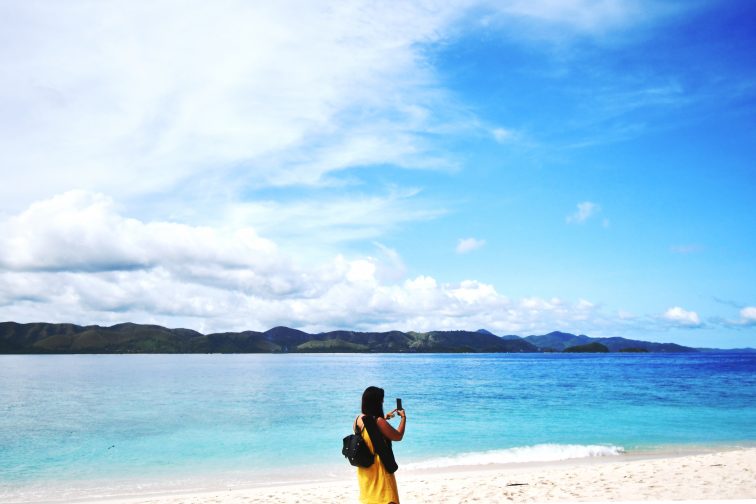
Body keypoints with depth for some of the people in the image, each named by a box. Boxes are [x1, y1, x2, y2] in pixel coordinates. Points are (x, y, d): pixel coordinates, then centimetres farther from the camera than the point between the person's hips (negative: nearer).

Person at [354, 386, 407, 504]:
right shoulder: (379, 422, -24)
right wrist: (403, 417, 2)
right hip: (379, 470, -7)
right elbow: (398, 436, -10)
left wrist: (384, 418, 19)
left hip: (364, 469, 7)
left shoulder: (358, 419, -3)